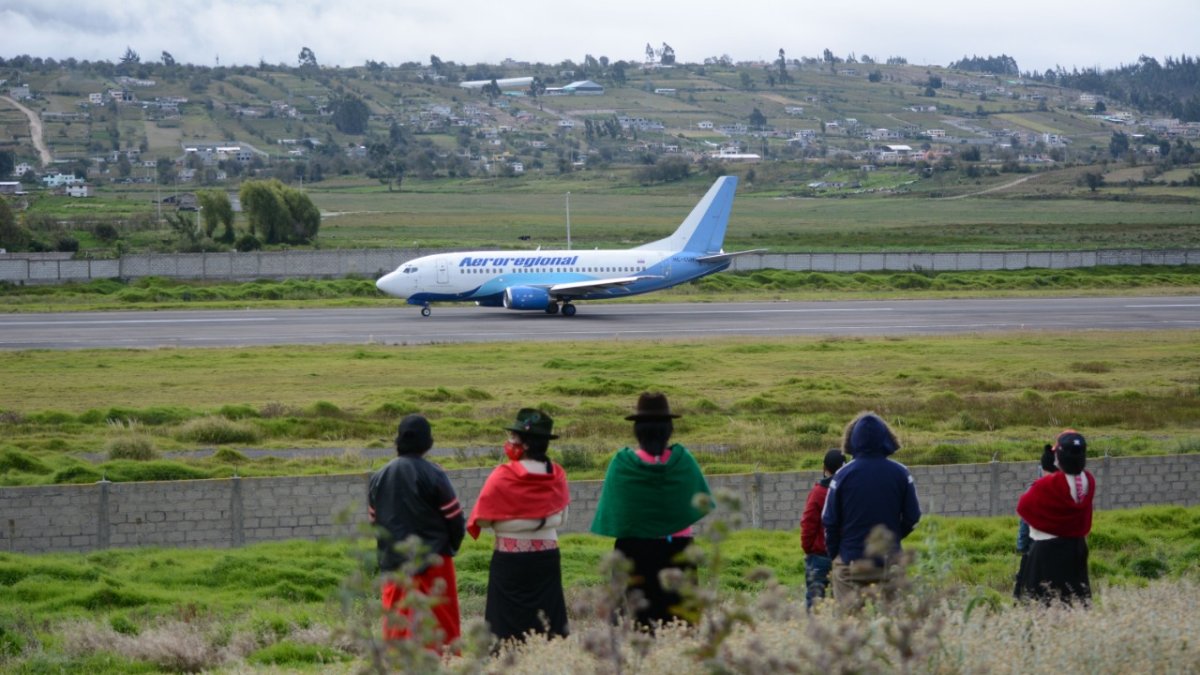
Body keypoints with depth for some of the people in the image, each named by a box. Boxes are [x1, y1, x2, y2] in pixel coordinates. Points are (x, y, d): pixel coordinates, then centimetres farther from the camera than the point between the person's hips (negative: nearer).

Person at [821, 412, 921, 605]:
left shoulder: (843, 475, -6)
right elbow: (912, 517, 3)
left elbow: (830, 521, -3)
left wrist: (834, 556, 10)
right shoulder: (900, 473, -2)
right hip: (889, 562, 2)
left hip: (851, 563, -2)